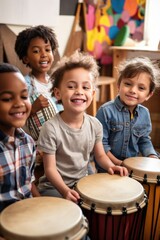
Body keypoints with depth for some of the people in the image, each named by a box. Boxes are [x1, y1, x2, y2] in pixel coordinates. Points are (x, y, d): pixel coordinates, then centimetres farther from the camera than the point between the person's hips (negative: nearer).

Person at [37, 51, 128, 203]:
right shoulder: (51, 128, -22)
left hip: (82, 182, 5)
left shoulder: (95, 125, -6)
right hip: (54, 186, -5)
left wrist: (110, 166, -13)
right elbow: (50, 168, -17)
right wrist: (65, 190, -31)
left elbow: (100, 155, 7)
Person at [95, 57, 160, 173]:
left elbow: (144, 140, 13)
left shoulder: (145, 113, 1)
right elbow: (100, 143, -14)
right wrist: (118, 163, -15)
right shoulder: (106, 111, -16)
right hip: (107, 167, -4)